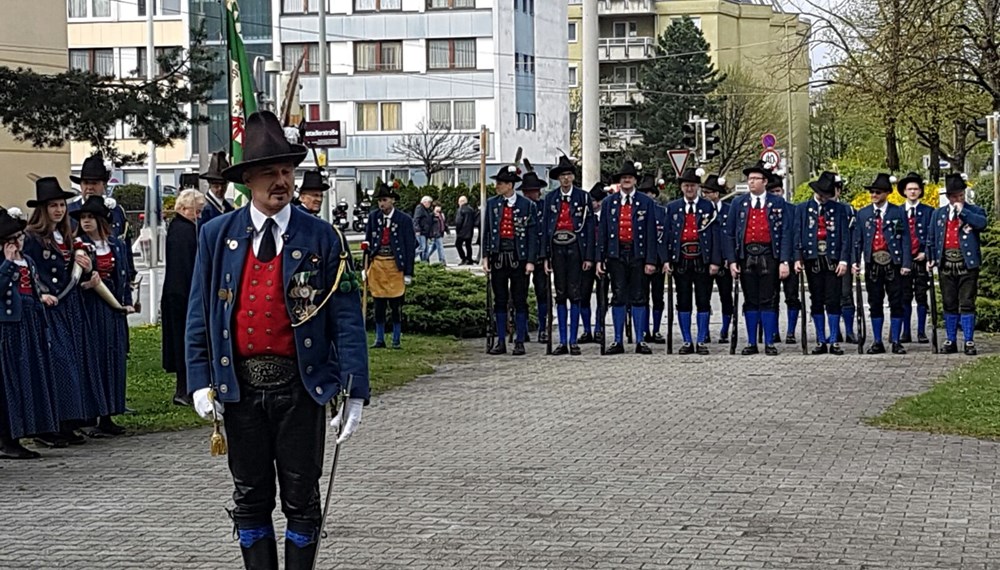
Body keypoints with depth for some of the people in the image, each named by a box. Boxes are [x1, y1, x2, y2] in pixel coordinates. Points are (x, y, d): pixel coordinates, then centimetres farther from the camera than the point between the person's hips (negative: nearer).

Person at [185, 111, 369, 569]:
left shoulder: (322, 238, -2)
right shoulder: (217, 236, 3)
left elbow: (347, 319, -4)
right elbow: (200, 314, 6)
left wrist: (354, 391, -10)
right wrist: (201, 380, -4)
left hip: (300, 386, -2)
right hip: (239, 387, 2)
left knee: (301, 499, 6)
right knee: (251, 499, 10)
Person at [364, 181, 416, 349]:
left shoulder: (404, 220, -4)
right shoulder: (373, 217, 5)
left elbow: (410, 247, -2)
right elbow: (368, 242, 10)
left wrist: (408, 272, -5)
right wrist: (365, 267, 6)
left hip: (395, 266, -3)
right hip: (376, 264, 3)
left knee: (396, 305, 1)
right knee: (379, 305, 7)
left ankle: (396, 340, 10)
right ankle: (379, 339, 14)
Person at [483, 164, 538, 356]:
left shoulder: (527, 205, -2)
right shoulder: (492, 204, 8)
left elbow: (533, 235, -2)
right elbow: (487, 231, 11)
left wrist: (530, 261, -8)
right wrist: (485, 257, 3)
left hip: (519, 258, -3)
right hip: (498, 257, 3)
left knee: (520, 301, 1)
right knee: (500, 300, 6)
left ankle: (520, 342, 6)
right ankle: (501, 341, 11)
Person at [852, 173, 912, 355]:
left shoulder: (898, 212, 2)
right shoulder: (863, 213, 9)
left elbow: (905, 239, 0)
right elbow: (857, 239, 9)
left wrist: (906, 263, -8)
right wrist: (855, 261, -3)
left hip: (893, 264, -2)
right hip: (872, 264, 2)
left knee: (896, 303, 0)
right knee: (875, 304, 7)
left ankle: (896, 342, 7)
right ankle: (877, 342, 13)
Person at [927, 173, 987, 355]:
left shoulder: (974, 211, 4)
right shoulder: (938, 213, 14)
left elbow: (982, 223, -19)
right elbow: (931, 239, 15)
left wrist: (962, 211, -15)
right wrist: (930, 258, 6)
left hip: (967, 263, -3)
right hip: (946, 263, 3)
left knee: (967, 303, -3)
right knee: (949, 304, 8)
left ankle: (969, 342, 2)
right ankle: (951, 341, 15)